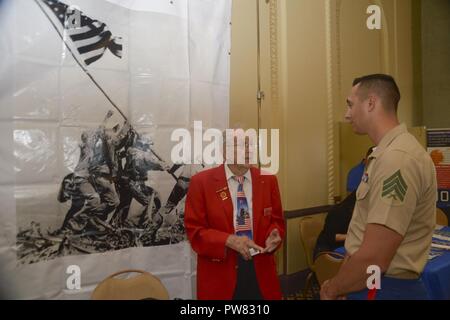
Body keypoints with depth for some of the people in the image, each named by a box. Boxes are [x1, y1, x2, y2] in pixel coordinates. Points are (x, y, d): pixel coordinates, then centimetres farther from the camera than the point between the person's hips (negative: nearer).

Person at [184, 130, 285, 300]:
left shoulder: (268, 180, 3)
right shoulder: (201, 182, -8)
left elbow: (277, 220, 10)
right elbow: (194, 230, -8)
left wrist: (273, 236, -11)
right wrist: (229, 240, -22)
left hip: (260, 270, 3)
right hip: (220, 275, -3)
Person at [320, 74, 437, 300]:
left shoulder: (397, 159, -24)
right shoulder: (386, 154, 9)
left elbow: (373, 260, -28)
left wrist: (331, 289, -11)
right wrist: (340, 284, 6)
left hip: (385, 289, -9)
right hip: (366, 284, 9)